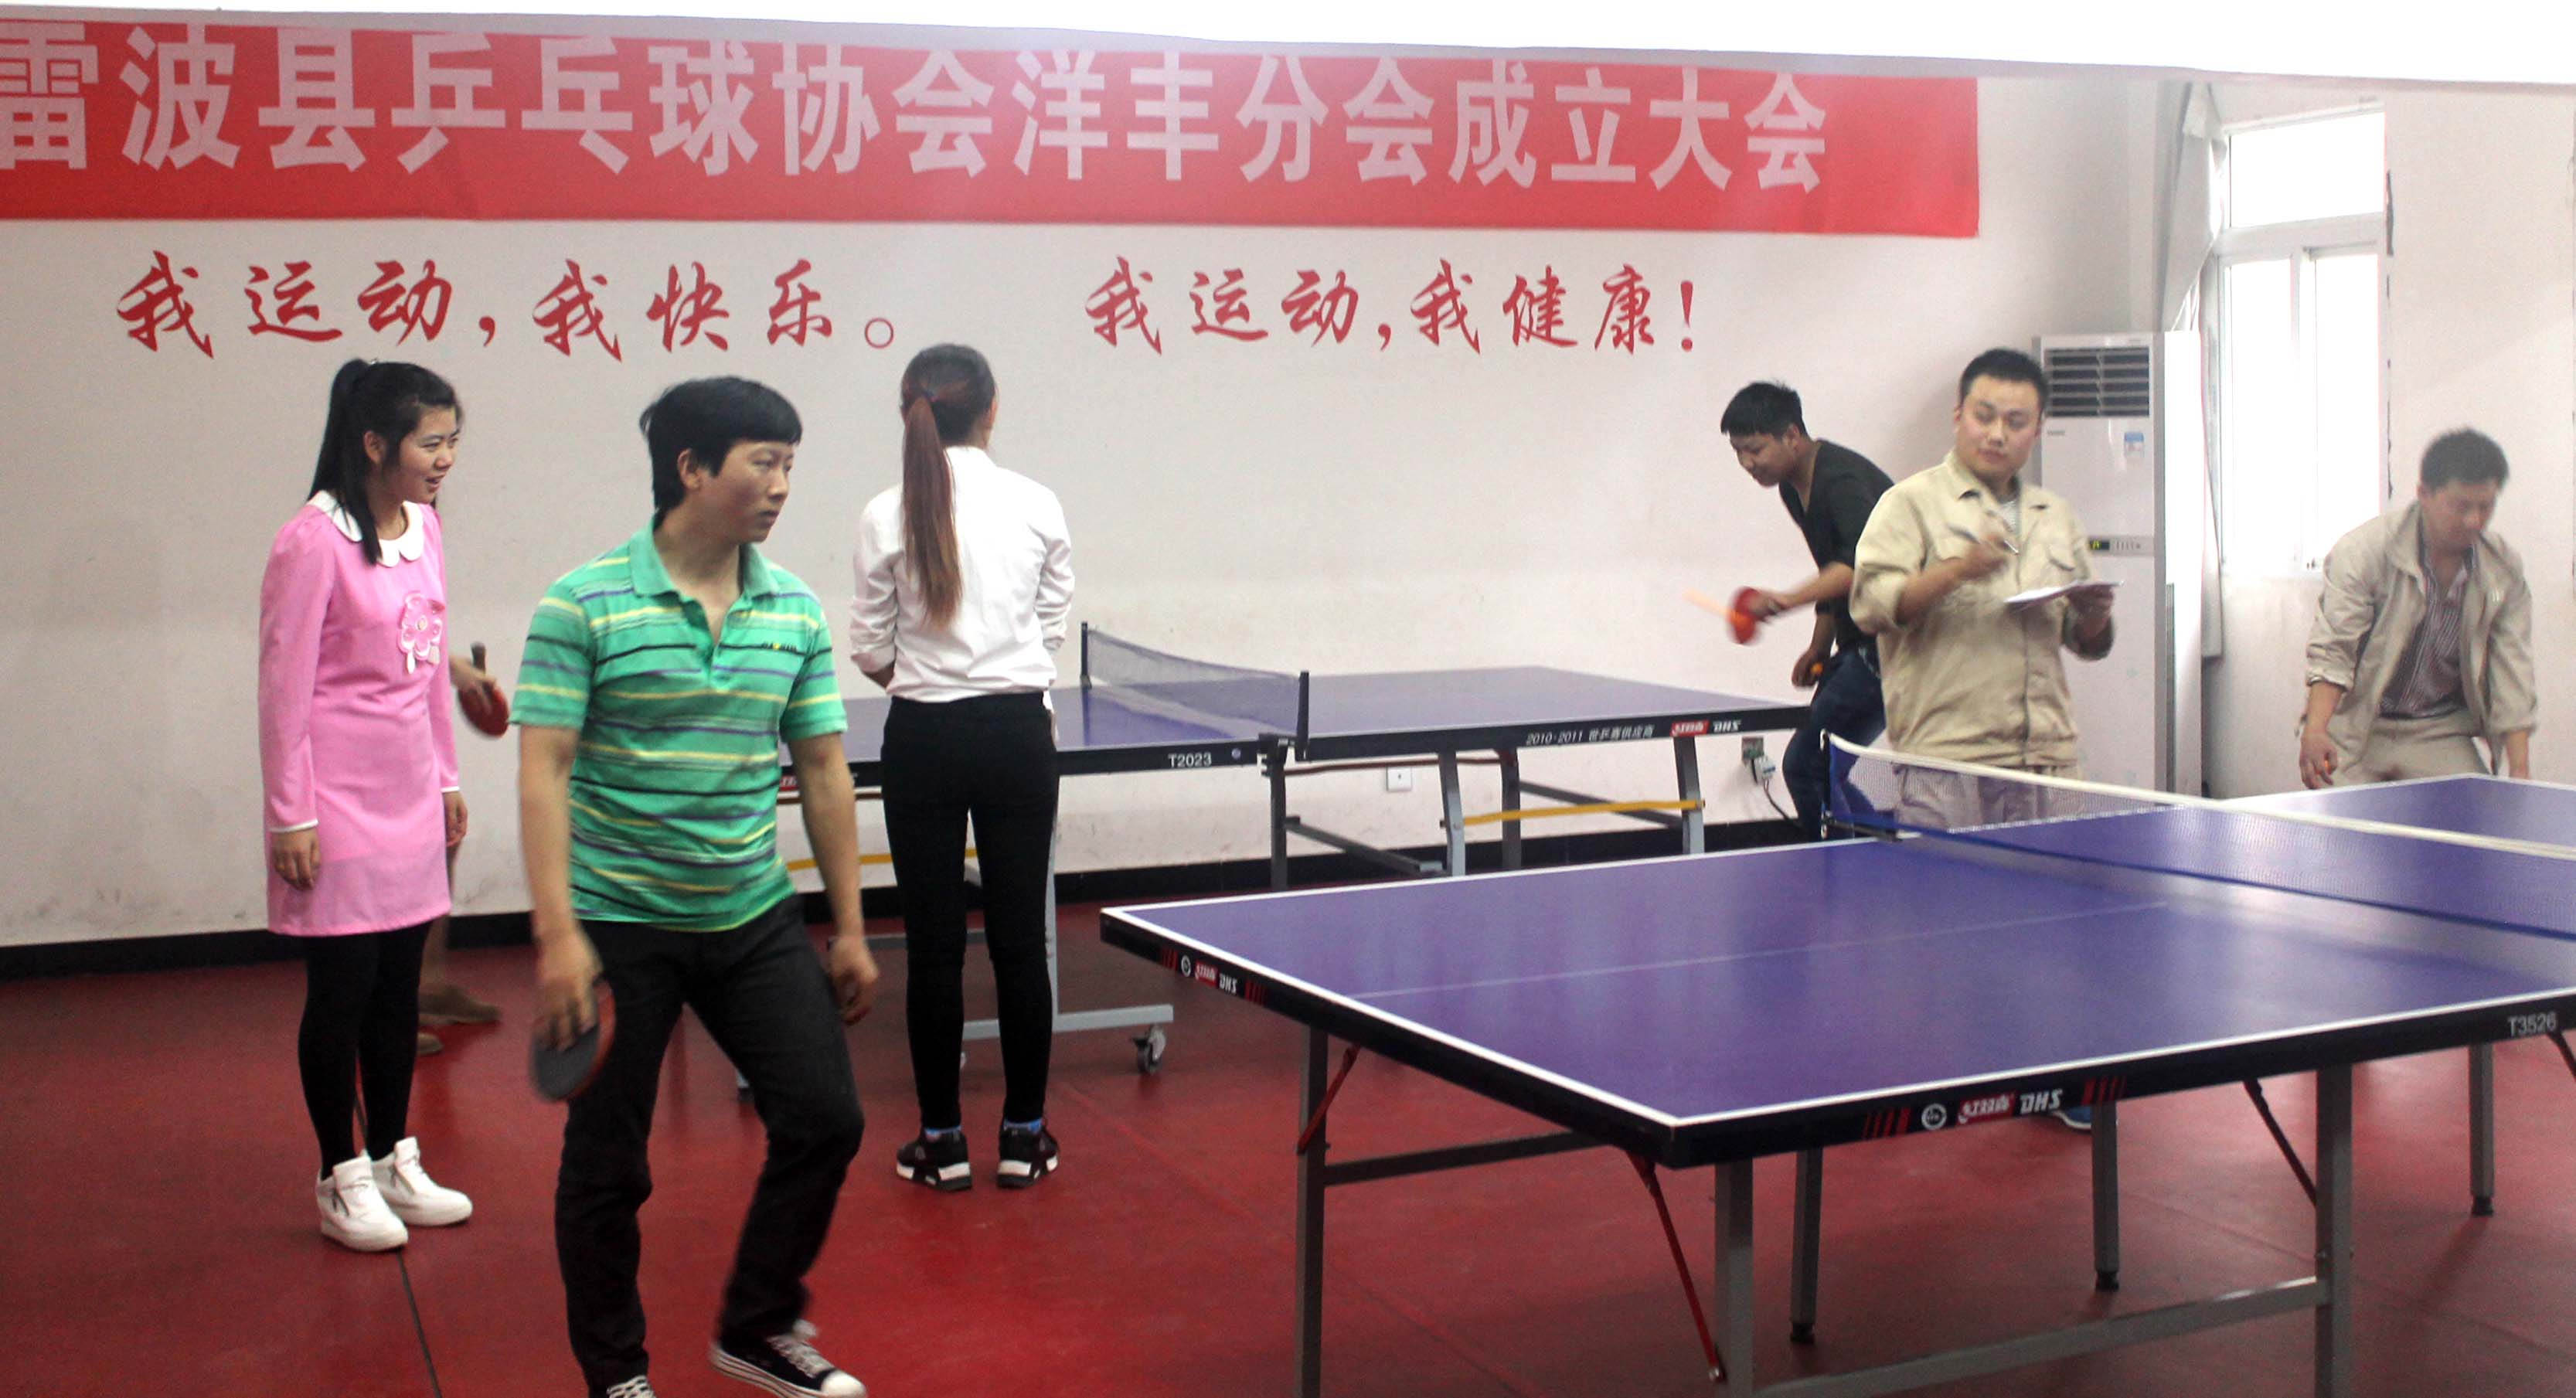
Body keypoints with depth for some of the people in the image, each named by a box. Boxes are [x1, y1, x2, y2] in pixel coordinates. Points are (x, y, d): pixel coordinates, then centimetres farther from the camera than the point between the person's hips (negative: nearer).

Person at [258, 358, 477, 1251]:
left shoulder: (423, 527, 7)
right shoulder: (314, 541, -15)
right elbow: (284, 687, -13)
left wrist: (446, 780, 16)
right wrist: (291, 816, -13)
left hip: (409, 802, 7)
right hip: (339, 808, -7)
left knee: (399, 986, 13)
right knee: (341, 990, 3)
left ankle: (395, 1161, 26)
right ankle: (342, 1181, 17)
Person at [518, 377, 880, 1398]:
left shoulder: (795, 611, 4)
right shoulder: (583, 606, -10)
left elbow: (822, 771, 8)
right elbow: (544, 769, -12)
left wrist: (849, 929, 8)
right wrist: (557, 934, -19)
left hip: (755, 920, 4)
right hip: (619, 924, -4)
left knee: (825, 1120, 3)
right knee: (607, 1164, 6)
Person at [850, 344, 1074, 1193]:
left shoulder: (887, 517, -5)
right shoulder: (1038, 506, -2)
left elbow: (871, 651, 0)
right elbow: (1050, 629, 4)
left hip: (925, 740, -1)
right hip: (1018, 733, 1)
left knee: (933, 944, 6)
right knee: (1020, 937, 8)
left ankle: (942, 1141, 14)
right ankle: (1024, 1136, 15)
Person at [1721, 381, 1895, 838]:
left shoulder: (1843, 479, -20)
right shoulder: (1794, 489, 12)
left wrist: (1789, 600, -48)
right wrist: (1820, 646, 19)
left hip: (1889, 646, -10)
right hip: (1860, 645, 10)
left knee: (1807, 765, -12)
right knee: (1820, 764, 9)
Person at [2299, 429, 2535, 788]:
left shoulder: (2505, 571, -2)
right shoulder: (2362, 552, -15)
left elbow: (2512, 671, -1)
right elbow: (2332, 648, -18)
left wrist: (2519, 772, -8)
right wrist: (2315, 730, -33)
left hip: (2440, 735, 4)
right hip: (2355, 731, -3)